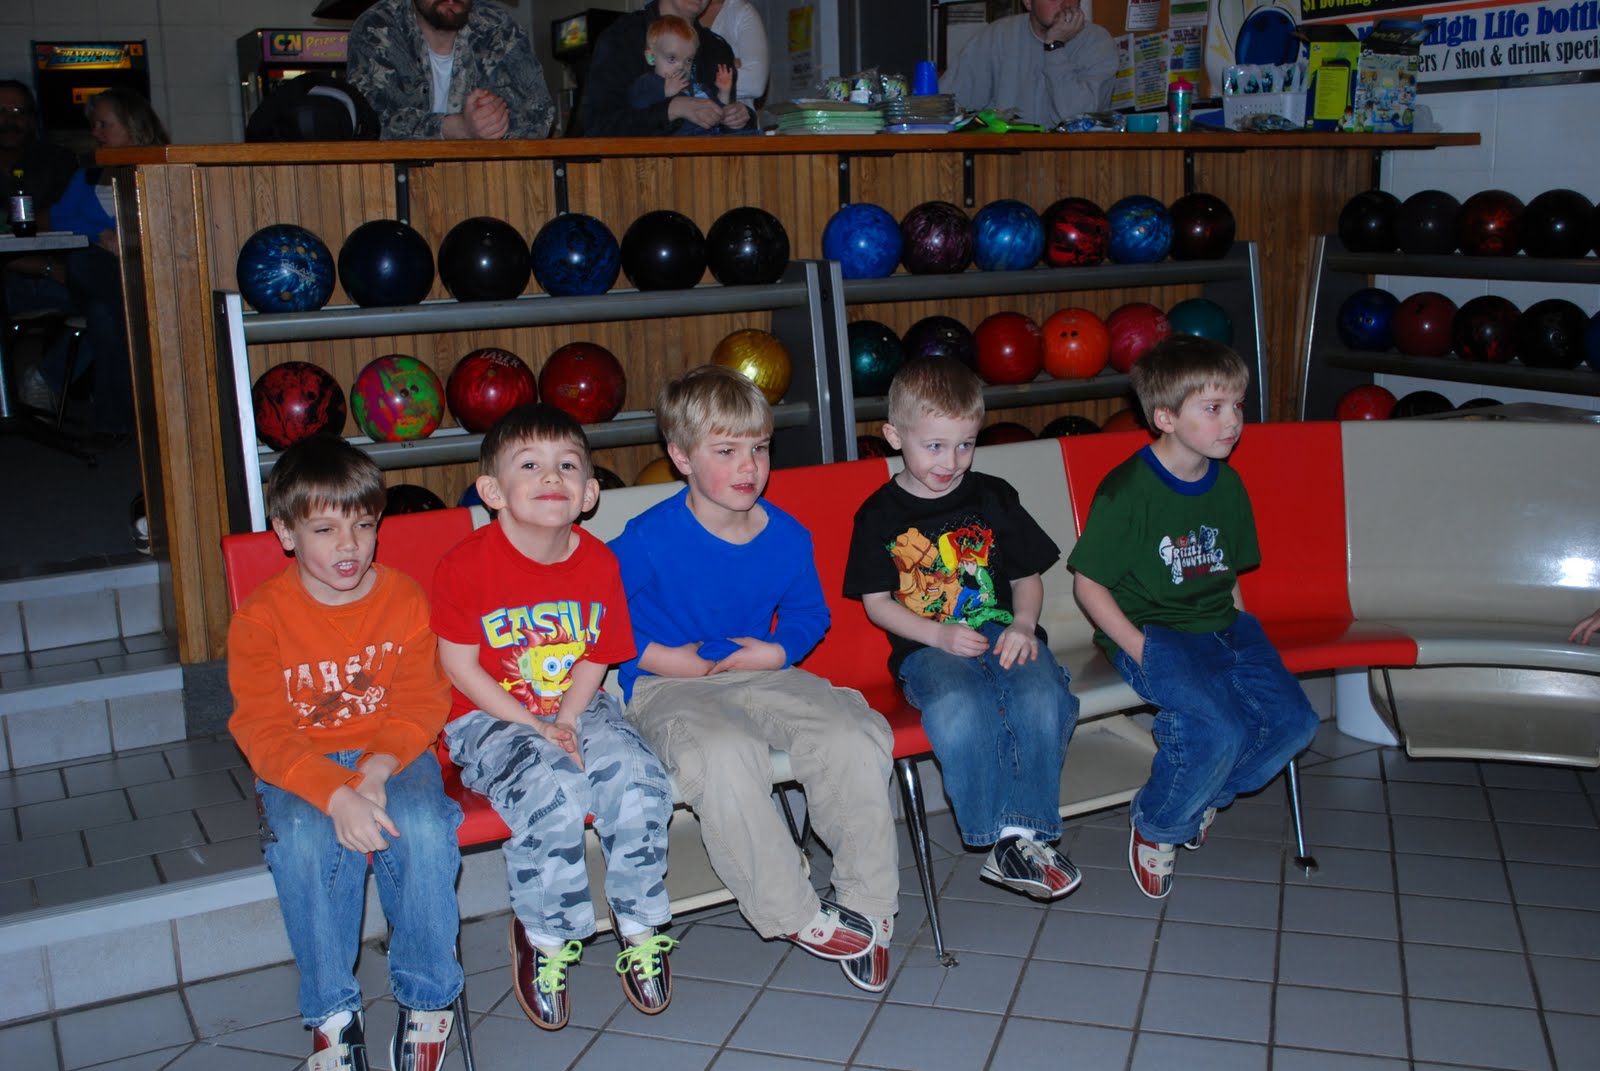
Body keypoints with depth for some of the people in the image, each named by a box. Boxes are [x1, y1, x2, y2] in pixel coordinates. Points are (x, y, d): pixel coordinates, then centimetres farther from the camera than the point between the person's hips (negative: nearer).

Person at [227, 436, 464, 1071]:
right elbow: (264, 731, -13)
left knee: (424, 829, -31)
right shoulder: (260, 619, -6)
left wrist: (376, 772, -24)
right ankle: (332, 1014, -13)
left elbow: (420, 704, -3)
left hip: (393, 756, 1)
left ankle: (427, 998, -10)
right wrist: (336, 796, -29)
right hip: (301, 768, 0)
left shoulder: (404, 600, 0)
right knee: (304, 842, -32)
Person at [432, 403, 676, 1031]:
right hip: (491, 720, -3)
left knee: (637, 779, -23)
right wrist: (535, 728, -16)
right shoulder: (466, 566, -13)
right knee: (551, 791, -31)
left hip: (580, 710, 4)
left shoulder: (598, 563, 0)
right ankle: (544, 935, -5)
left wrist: (566, 720, -13)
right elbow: (460, 667, -10)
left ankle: (639, 928, 0)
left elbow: (596, 658, 4)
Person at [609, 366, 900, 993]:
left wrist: (779, 652, -2)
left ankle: (865, 905, -4)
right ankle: (793, 915, -18)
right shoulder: (648, 541, -12)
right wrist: (666, 658, -13)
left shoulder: (787, 536, 2)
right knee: (726, 753, -38)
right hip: (669, 689, -4)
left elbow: (809, 611, 18)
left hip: (762, 679, 4)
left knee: (855, 735, -22)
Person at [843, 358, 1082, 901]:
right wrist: (940, 635, -11)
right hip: (925, 647, -2)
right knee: (959, 711, -35)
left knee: (1042, 699, -30)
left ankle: (1023, 837, -24)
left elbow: (1028, 576, 16)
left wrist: (1023, 627, -5)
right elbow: (876, 603, 4)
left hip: (1002, 632, 3)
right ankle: (999, 838, -24)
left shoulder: (992, 497, 11)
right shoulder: (880, 514, 5)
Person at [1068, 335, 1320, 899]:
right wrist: (1139, 648, -17)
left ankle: (1203, 797, 15)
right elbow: (1088, 584, -11)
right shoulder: (1126, 492, -14)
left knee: (1293, 720, -11)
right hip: (1152, 634, -7)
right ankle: (1156, 827, 2)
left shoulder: (1228, 485, 8)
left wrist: (1241, 638, 6)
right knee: (1221, 730, -27)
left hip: (1222, 627, 7)